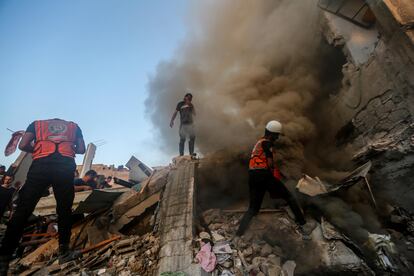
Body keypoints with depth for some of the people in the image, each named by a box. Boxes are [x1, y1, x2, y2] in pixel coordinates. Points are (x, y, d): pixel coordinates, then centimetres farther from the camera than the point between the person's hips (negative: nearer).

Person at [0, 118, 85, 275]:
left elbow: (23, 146, 12)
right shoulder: (73, 126, 26)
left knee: (22, 210, 3)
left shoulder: (37, 123, 26)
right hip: (66, 165, 0)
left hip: (41, 164, 0)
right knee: (64, 209, 9)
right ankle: (64, 252, 10)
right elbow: (81, 149, 16)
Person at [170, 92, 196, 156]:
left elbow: (194, 114, 3)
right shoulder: (180, 104, -1)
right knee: (182, 139, -5)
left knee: (192, 138, 3)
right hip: (183, 124, -5)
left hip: (190, 123, 5)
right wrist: (172, 121, -10)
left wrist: (192, 106, -9)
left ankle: (191, 153, 12)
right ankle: (181, 154, 0)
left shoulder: (191, 105, 10)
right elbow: (175, 112, -2)